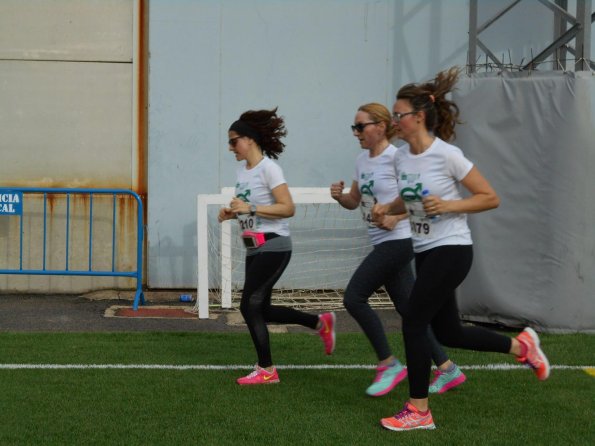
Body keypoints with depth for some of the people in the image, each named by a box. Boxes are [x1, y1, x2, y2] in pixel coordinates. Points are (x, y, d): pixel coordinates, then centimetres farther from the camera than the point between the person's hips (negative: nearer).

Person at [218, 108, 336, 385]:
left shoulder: (268, 168, -14)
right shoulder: (242, 169, 10)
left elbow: (288, 208, -20)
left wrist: (250, 209, -25)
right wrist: (232, 213, 1)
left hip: (273, 247, -9)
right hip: (255, 248, 9)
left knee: (249, 305, -9)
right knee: (262, 309, 12)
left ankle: (266, 370, 2)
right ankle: (320, 323, 29)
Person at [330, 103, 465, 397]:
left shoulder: (396, 157, -14)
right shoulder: (362, 160, 12)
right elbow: (354, 201, 20)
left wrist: (396, 216, -24)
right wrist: (340, 196, -1)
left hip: (398, 241, -9)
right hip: (382, 243, 9)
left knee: (354, 298, -11)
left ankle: (389, 364, -2)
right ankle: (447, 368, 18)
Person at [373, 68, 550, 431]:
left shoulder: (447, 155, -16)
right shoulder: (402, 156, 4)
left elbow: (490, 198, -11)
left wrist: (448, 205, -23)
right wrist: (387, 208, 0)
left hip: (451, 250, -8)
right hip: (425, 251, 8)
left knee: (414, 324, -8)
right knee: (448, 333, 13)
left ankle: (419, 411, 5)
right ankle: (521, 346, 34)